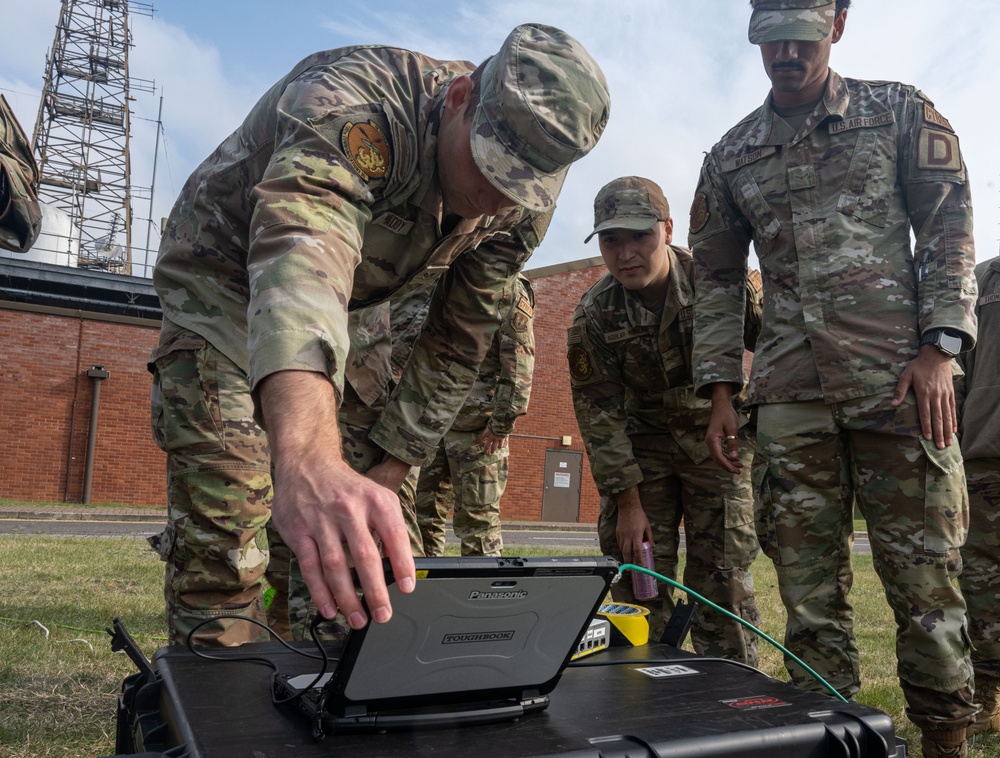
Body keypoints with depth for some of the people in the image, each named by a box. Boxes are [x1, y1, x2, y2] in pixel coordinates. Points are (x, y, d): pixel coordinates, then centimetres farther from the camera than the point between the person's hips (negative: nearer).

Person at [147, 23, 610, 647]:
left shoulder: (523, 206, -16)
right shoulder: (353, 105, -37)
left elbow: (458, 343, -8)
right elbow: (298, 257, -56)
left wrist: (389, 469, -10)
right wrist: (310, 460, -73)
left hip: (345, 308, 5)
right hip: (225, 274, -5)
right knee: (223, 518, -16)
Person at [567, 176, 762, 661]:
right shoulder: (594, 313, -14)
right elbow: (599, 412, -11)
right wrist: (628, 501, -12)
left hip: (716, 436, -1)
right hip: (642, 443, 1)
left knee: (723, 575, -2)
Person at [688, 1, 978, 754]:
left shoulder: (901, 113, 10)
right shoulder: (731, 157, 14)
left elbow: (950, 231, 5)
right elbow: (717, 280, 14)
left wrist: (939, 346, -8)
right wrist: (720, 392, 7)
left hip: (900, 379, -2)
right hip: (790, 395, 2)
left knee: (923, 570, 1)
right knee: (808, 582, 4)